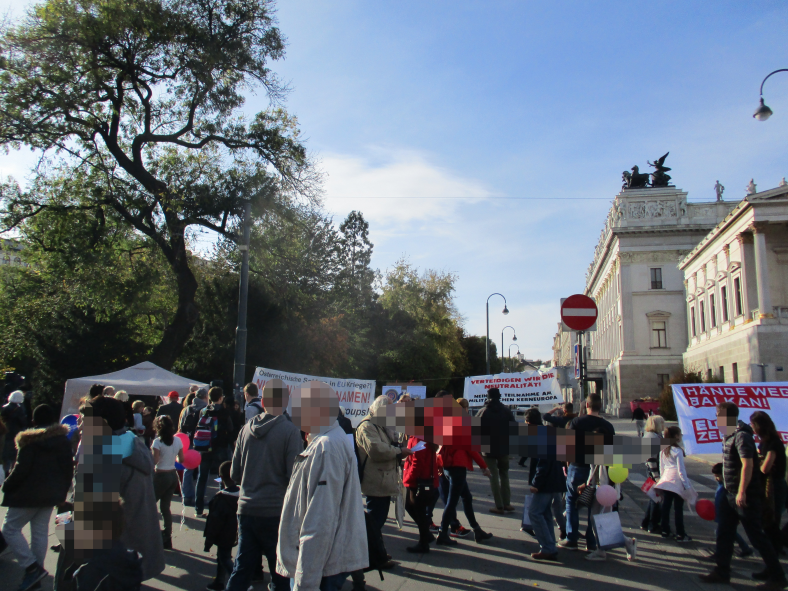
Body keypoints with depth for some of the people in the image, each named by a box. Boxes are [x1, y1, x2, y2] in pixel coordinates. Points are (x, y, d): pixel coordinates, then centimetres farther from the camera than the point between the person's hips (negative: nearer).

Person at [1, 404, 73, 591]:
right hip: (51, 494, 7)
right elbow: (69, 468, 7)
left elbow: (21, 469, -17)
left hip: (29, 493, -6)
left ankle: (32, 567, -8)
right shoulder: (63, 440, 4)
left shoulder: (30, 441, -13)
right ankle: (36, 572, 17)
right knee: (40, 532, 13)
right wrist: (62, 492, 16)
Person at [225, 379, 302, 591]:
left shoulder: (247, 428, 2)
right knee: (280, 573, 8)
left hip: (247, 508, 5)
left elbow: (235, 474, 9)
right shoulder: (290, 431, -12)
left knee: (242, 569, 14)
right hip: (276, 510, -4)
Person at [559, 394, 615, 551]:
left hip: (578, 467, -2)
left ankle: (571, 540, 10)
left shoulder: (577, 422, -9)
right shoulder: (608, 426, -2)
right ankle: (592, 542, 13)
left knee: (572, 503, 10)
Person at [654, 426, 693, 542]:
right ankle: (680, 535, 5)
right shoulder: (678, 451, -11)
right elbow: (681, 470, -12)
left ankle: (665, 531, 16)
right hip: (676, 481, -6)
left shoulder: (662, 451, 9)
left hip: (665, 480, 6)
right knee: (678, 509, 0)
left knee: (665, 506, 10)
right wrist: (687, 485, -7)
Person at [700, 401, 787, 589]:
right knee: (724, 534, 10)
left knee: (756, 536, 0)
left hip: (746, 496, -10)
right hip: (732, 495, 10)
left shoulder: (742, 436, -18)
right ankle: (722, 572, 17)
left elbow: (747, 464, -26)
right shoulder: (730, 436, 11)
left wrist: (742, 492, -29)